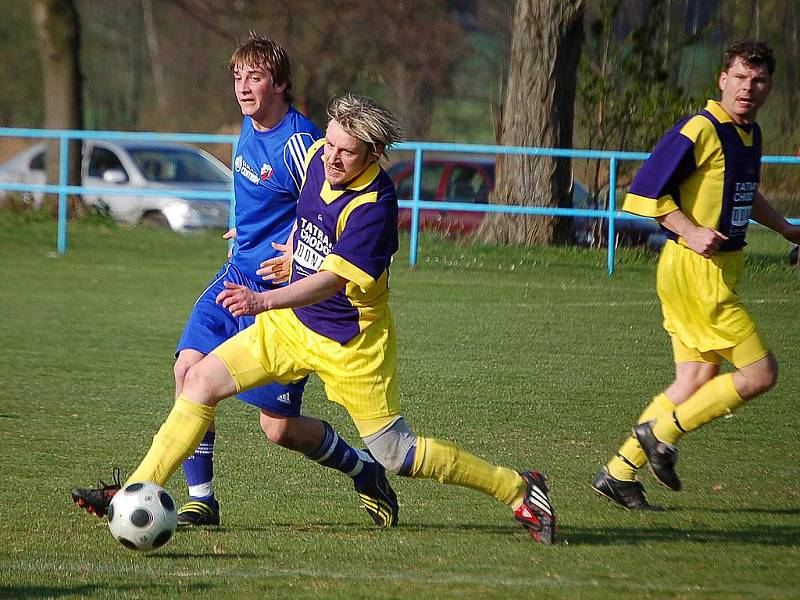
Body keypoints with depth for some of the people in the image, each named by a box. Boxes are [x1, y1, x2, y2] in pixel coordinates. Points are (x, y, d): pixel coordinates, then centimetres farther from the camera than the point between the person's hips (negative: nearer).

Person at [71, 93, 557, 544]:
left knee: (395, 454, -1)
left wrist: (264, 301, -46)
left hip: (351, 343, -7)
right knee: (201, 381, -3)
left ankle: (518, 489, 15)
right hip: (293, 324, 7)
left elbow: (333, 280, -35)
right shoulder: (319, 157, -6)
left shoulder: (374, 205, -28)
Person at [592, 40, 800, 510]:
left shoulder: (751, 134, 14)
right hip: (696, 271, -9)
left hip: (721, 270, 9)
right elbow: (646, 192, -16)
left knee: (698, 382, 9)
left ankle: (620, 472, 14)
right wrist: (690, 231, -22)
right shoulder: (701, 131, -15)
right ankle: (662, 431, 0)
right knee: (761, 372, -9)